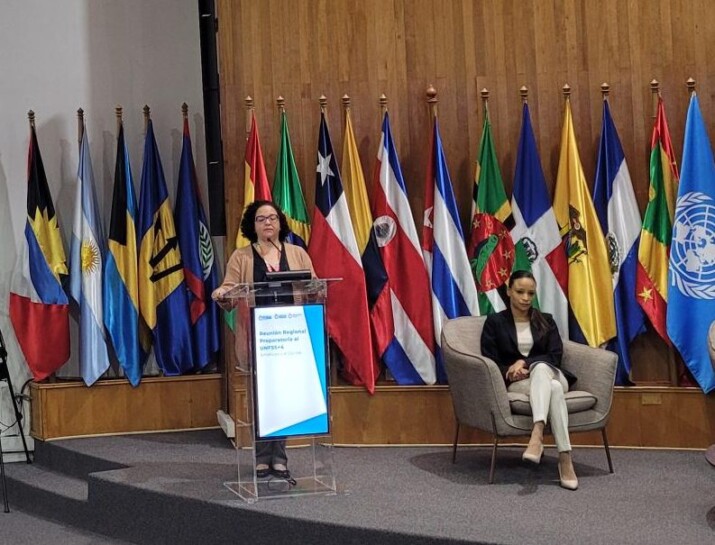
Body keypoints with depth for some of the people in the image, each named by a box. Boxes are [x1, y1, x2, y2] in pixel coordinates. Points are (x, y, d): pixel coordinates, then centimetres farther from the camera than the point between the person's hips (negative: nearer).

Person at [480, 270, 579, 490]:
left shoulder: (546, 321, 18)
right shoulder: (495, 322, 12)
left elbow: (556, 356, 4)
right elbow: (490, 362, 4)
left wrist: (525, 362, -14)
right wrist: (512, 371, -17)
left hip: (549, 374, 2)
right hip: (516, 383, -1)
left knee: (540, 367, -39)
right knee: (553, 389, -38)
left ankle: (537, 434, -59)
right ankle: (565, 458, -52)